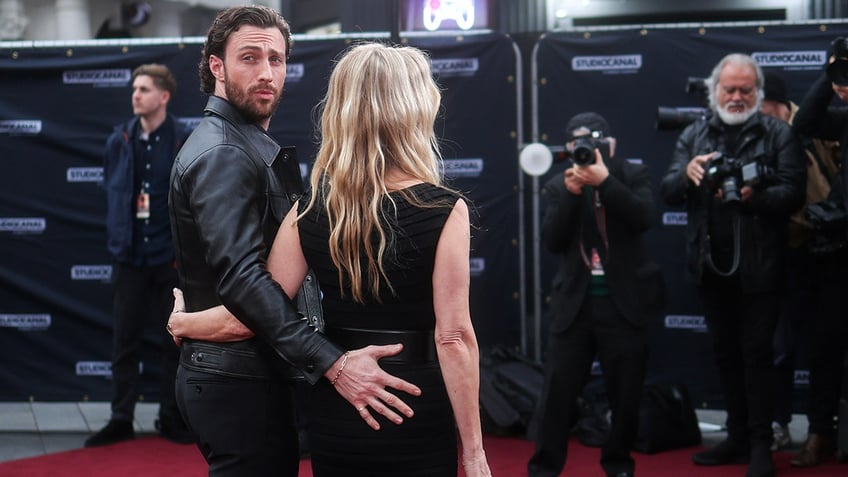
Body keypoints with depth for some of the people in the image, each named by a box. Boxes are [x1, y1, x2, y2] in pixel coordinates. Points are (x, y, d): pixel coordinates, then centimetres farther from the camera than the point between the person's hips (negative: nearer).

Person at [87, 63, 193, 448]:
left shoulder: (186, 143, -5)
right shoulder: (119, 141, 5)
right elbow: (111, 193, 12)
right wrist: (116, 238, 6)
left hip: (171, 256, -3)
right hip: (129, 256, 3)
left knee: (175, 340, 7)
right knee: (125, 340, 6)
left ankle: (172, 419, 17)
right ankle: (121, 420, 13)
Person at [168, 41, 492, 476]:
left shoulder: (308, 212, -4)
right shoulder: (444, 211, -14)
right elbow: (453, 337, -15)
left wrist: (183, 323, 17)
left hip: (335, 413, 4)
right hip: (417, 420, -3)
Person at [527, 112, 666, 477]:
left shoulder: (633, 175, 1)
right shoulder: (559, 186, 5)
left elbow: (645, 218, -16)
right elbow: (552, 241, -4)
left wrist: (605, 181, -22)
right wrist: (571, 195, -16)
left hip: (623, 302, -1)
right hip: (574, 302, 1)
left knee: (625, 392, 6)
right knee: (558, 388, 0)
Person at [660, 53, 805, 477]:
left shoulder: (778, 134, -1)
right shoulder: (694, 135, 10)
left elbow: (793, 193, -9)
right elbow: (667, 191, 3)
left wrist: (755, 198, -26)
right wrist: (687, 175, -19)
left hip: (758, 267, -4)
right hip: (711, 264, 4)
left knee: (756, 354, -2)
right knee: (725, 353, 12)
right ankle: (738, 438, 23)